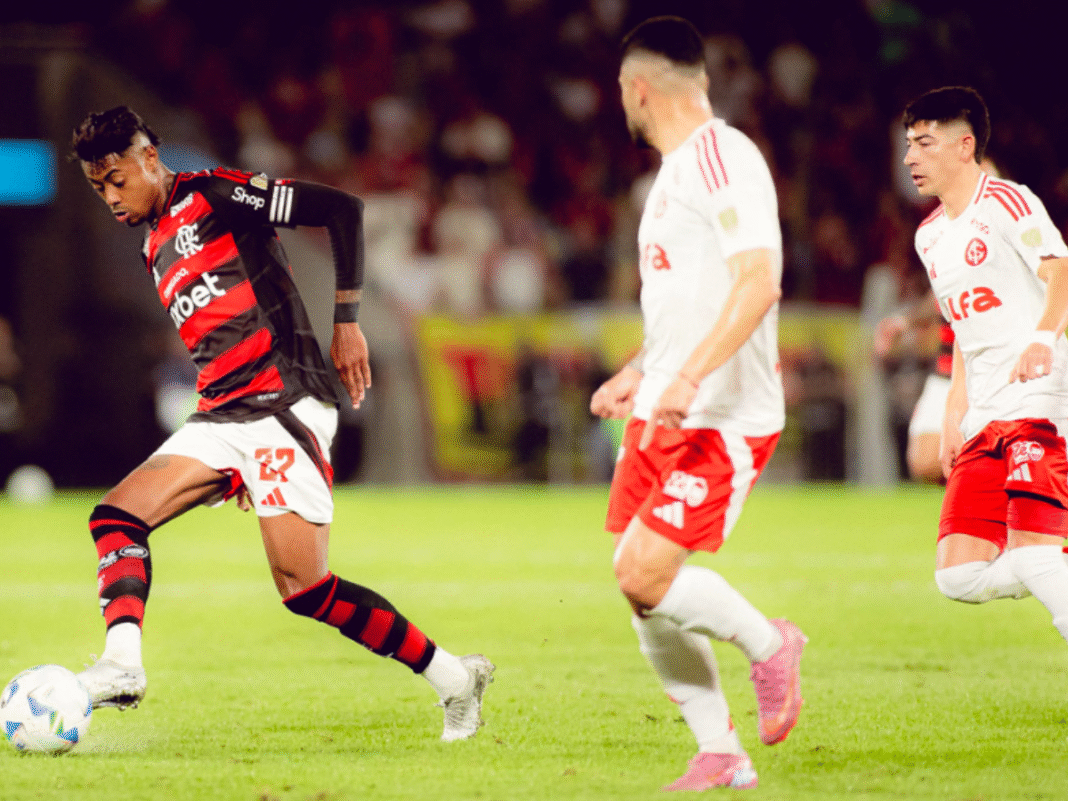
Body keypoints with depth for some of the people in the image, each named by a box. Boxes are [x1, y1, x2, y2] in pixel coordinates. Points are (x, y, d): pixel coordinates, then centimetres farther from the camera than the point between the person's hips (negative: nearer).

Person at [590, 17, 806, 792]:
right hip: (662, 415, 10)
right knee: (639, 588, 5)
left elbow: (759, 281, -24)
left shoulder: (723, 158, -14)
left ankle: (767, 644, 7)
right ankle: (720, 755, 13)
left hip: (723, 421, -10)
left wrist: (690, 377, -32)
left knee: (647, 576, -19)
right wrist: (637, 374, 28)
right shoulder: (676, 169, 18)